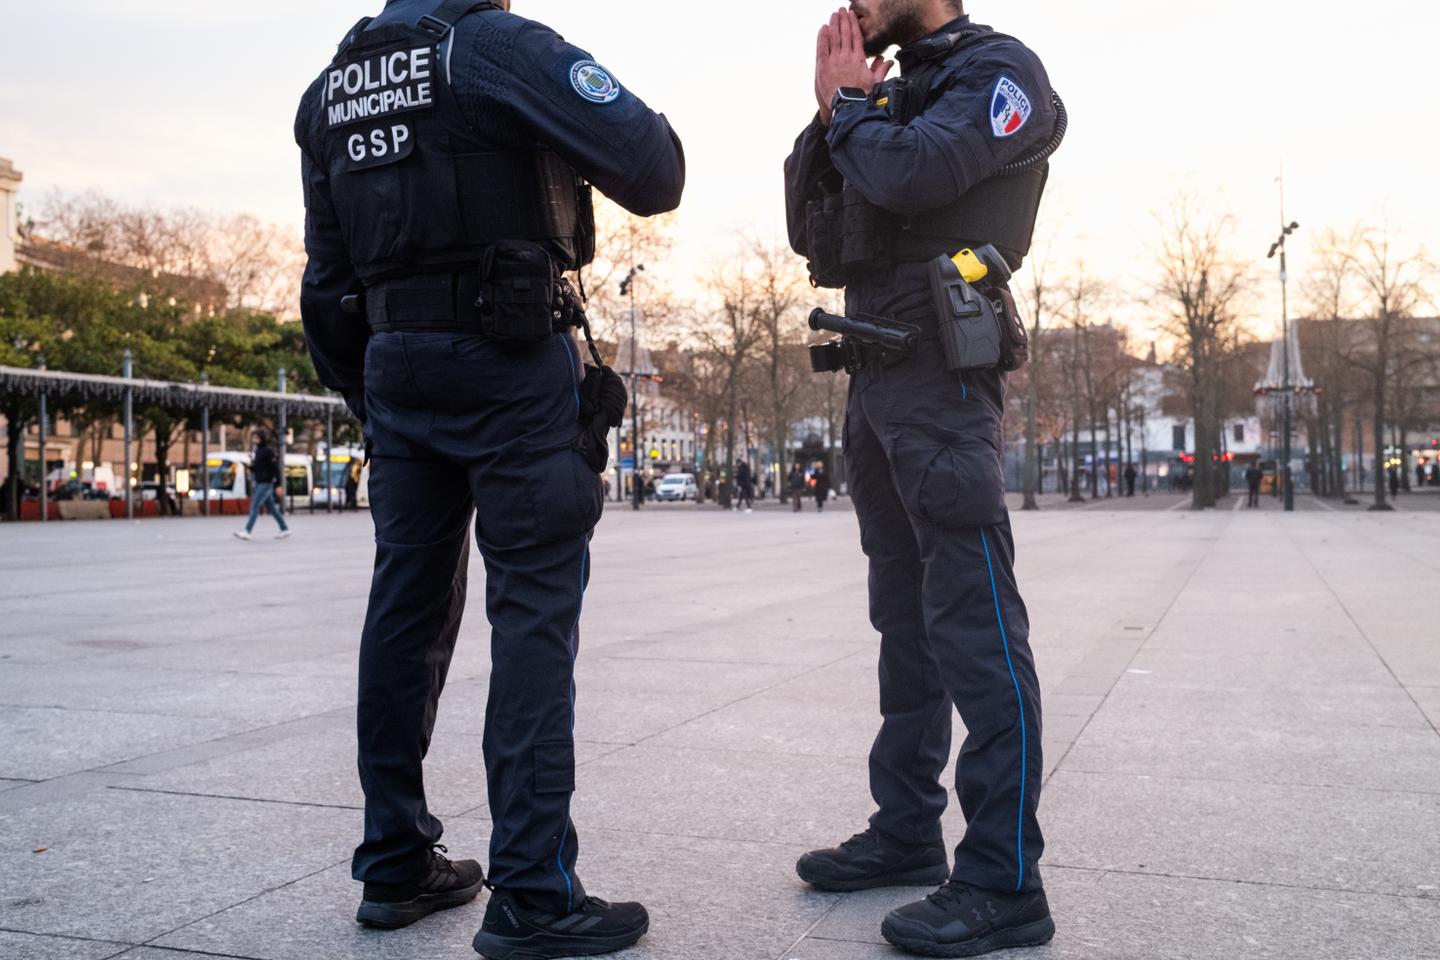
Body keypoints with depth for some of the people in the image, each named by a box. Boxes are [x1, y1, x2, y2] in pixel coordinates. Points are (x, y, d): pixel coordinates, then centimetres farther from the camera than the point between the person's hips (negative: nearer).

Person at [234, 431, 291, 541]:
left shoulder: (269, 451, -12)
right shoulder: (258, 450, 14)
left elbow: (276, 467, -16)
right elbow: (255, 468, 20)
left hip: (266, 483, -9)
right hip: (259, 483, 9)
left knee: (255, 507, -12)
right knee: (271, 508, 11)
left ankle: (247, 532, -15)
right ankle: (285, 529, 17)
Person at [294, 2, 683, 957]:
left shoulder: (332, 85, 15)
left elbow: (329, 275, 15)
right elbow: (651, 171, -15)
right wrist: (643, 126, 7)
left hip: (395, 365, 7)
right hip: (514, 368, -7)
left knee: (408, 608, 11)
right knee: (534, 615, -5)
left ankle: (396, 867, 20)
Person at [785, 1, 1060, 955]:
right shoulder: (895, 96, 22)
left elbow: (911, 173, -21)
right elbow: (815, 240, 16)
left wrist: (851, 107, -2)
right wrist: (831, 118, 6)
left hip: (941, 378, -9)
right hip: (876, 382, 9)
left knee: (974, 624, -9)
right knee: (907, 621, 12)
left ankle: (1005, 883, -4)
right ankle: (908, 832, 22)